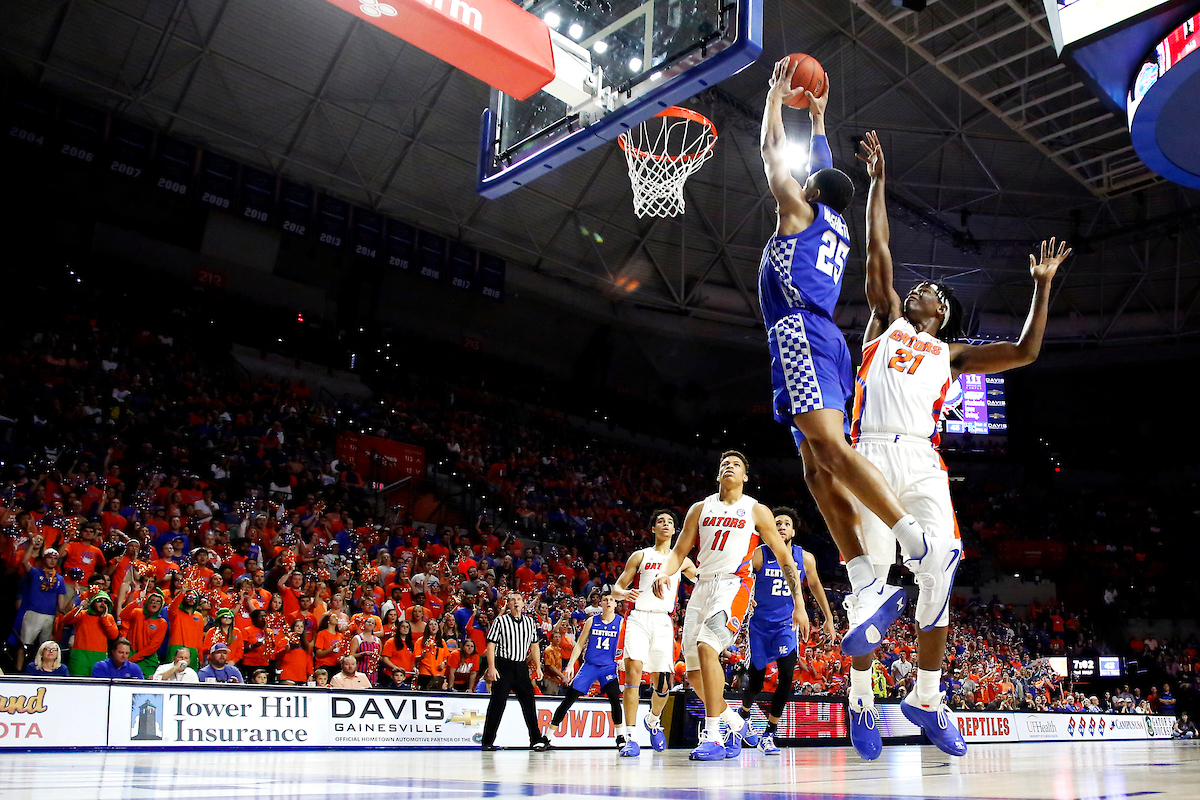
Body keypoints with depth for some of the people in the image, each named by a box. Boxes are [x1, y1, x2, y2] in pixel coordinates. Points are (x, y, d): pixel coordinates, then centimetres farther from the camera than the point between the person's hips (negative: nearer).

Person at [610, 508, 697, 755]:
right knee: (633, 670, -20)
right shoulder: (640, 556, 11)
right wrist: (623, 592, -15)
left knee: (662, 682, 1)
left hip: (663, 622, 2)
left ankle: (653, 720, 34)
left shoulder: (682, 560, 17)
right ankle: (631, 737, -17)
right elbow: (616, 587, 9)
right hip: (639, 618, -2)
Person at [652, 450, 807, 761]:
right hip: (702, 586, 5)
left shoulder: (757, 511, 5)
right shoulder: (700, 509, 14)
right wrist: (665, 573, -10)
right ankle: (734, 722, 31)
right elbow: (679, 551, 13)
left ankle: (713, 737, -22)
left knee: (706, 647, -29)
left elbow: (785, 558, 6)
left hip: (734, 585, -5)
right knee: (694, 672, 6)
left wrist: (799, 606, 0)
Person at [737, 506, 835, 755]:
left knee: (787, 675, -16)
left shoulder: (805, 558, -1)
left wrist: (828, 618, 18)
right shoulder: (758, 556, -9)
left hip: (786, 625, 2)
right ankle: (743, 715, 38)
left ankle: (769, 734, -4)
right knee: (756, 680, 4)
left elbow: (815, 587, 14)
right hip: (760, 624, -1)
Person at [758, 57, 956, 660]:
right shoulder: (838, 227, 29)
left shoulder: (800, 209, 10)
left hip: (800, 334, -8)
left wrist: (777, 95, 33)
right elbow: (825, 169, 46)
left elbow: (772, 150, 19)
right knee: (819, 471, -1)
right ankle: (866, 590, -11)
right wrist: (817, 119, 56)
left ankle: (925, 548, -35)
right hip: (822, 343, 8)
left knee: (830, 447, -23)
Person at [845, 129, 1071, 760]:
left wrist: (1042, 285, 23)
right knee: (871, 579, -5)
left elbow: (1026, 352, 21)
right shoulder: (885, 323, 23)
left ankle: (925, 697, 6)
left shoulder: (950, 353, 27)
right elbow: (876, 250, 18)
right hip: (872, 456, -2)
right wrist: (877, 178, 20)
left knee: (938, 574, -9)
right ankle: (860, 696, 9)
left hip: (922, 462, 2)